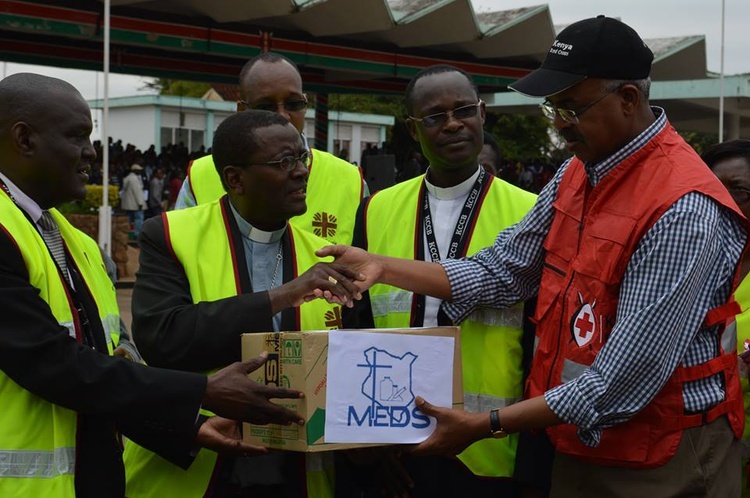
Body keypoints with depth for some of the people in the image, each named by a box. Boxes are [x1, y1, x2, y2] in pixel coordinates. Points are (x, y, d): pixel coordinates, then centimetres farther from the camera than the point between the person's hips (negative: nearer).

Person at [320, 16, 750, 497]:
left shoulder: (684, 211, -25)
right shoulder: (575, 173, 3)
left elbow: (622, 382, -26)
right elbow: (501, 271, 5)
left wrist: (486, 425, -23)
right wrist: (382, 268, -3)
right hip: (579, 446, 8)